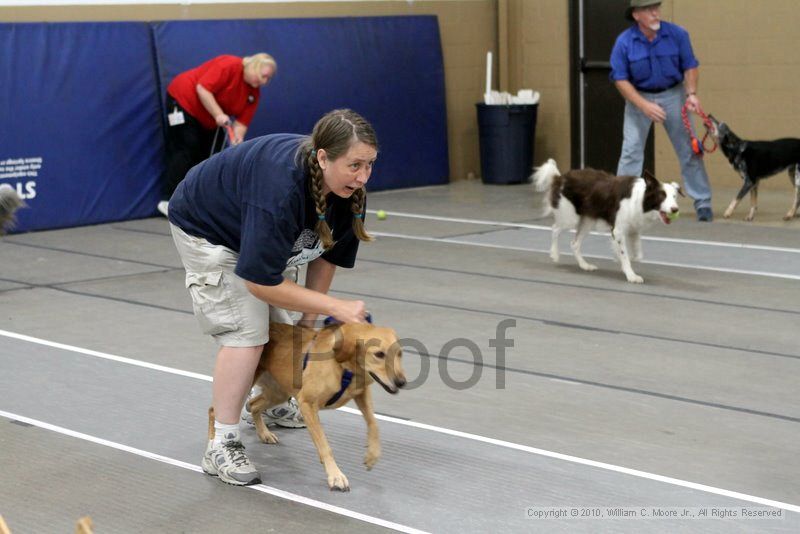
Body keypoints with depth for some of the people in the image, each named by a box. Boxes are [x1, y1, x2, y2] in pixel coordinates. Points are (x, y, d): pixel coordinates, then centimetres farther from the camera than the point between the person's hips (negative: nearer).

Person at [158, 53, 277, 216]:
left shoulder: (254, 92, -3)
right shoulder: (229, 66, -25)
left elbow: (241, 121, -6)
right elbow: (202, 89, -30)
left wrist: (236, 144, -22)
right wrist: (219, 115, -32)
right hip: (183, 100, -8)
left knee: (206, 154, 1)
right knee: (186, 150, -16)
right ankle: (167, 200, -17)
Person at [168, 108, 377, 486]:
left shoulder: (349, 191, -22)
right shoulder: (281, 186, -44)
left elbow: (326, 254, -6)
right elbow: (261, 281, -39)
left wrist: (310, 319, -7)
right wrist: (337, 308, -37)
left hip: (255, 231, 8)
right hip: (204, 226, -8)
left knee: (275, 323, 17)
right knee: (246, 331, -18)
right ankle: (221, 447, -12)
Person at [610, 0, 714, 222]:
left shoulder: (677, 34, -13)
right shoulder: (624, 42, -15)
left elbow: (689, 66, -2)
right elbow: (620, 79, -12)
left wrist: (691, 94, -18)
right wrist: (645, 106, -22)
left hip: (673, 95, 1)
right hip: (638, 97, -1)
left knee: (689, 149, 2)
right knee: (631, 151, -7)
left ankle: (703, 203, 10)